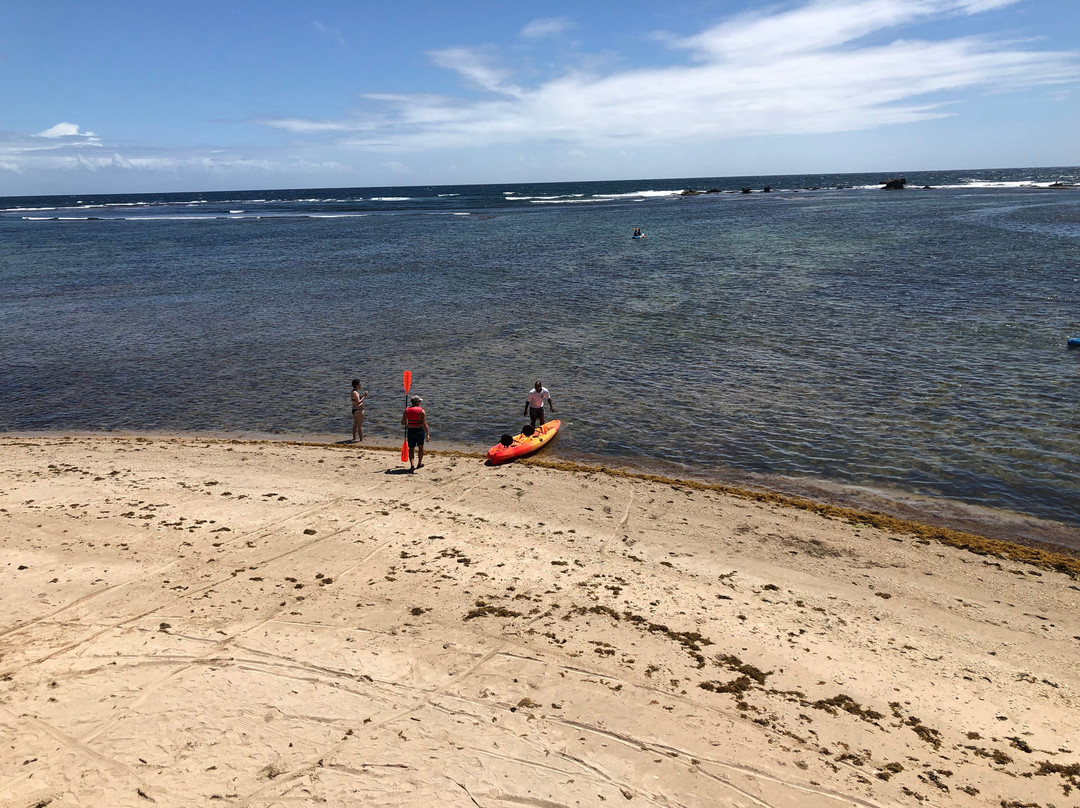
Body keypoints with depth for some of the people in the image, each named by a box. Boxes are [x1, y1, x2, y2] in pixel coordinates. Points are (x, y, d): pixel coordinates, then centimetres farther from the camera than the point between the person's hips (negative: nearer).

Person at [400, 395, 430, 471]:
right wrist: (427, 434, -16)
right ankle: (419, 463, 32)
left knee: (411, 449, 9)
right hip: (420, 431, -2)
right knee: (420, 447, 20)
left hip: (410, 431, 2)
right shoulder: (421, 411, -11)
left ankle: (412, 465, -9)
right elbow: (424, 423, -17)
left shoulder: (406, 410, -1)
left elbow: (402, 423, 0)